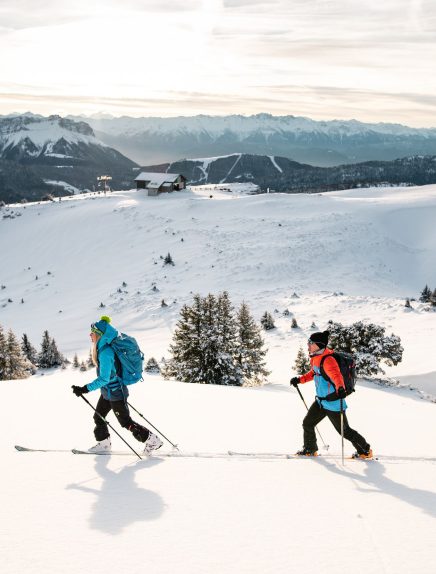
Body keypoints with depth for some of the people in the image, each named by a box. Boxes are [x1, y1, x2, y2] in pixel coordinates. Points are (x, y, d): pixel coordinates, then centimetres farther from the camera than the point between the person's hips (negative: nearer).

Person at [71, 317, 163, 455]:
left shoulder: (105, 352, -29)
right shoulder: (103, 347, 2)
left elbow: (104, 379, -30)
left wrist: (85, 389, -29)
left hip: (114, 393, -10)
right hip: (108, 392, 10)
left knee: (125, 421, 3)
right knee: (98, 417, 17)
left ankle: (152, 440, 13)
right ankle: (103, 444, 32)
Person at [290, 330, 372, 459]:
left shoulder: (327, 360, -24)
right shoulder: (315, 358, 5)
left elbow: (336, 375, -40)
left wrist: (340, 388, -59)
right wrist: (299, 379, 24)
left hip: (333, 402, -9)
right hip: (321, 401, 9)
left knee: (344, 430, 1)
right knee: (307, 423, 15)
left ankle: (365, 451, 19)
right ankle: (310, 449, 35)